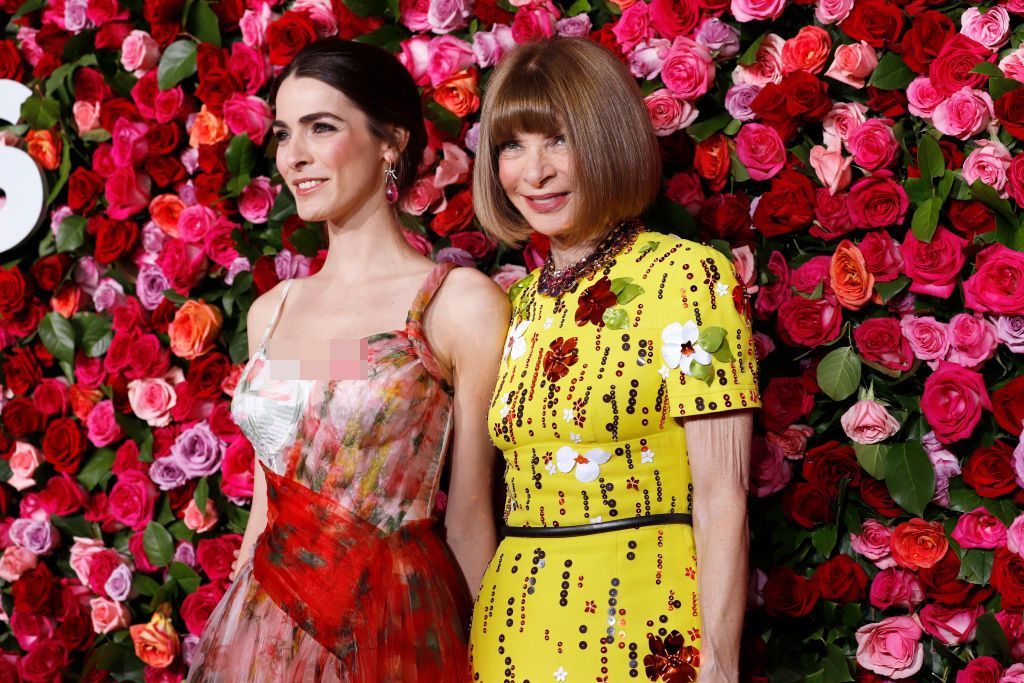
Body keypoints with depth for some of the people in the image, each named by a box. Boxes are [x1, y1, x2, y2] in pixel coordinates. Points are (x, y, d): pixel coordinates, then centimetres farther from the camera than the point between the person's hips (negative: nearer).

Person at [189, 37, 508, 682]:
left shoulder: (462, 303, -9)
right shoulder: (273, 311, 7)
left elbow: (468, 520, -6)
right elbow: (268, 502, 13)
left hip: (392, 628, -4)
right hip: (264, 626, 5)